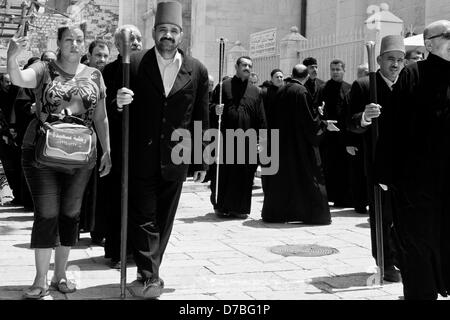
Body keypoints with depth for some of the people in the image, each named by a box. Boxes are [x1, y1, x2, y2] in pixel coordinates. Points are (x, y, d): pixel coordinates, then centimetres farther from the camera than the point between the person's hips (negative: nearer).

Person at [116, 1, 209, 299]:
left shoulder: (197, 71, 2)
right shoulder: (134, 64, -3)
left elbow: (201, 120, 6)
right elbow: (123, 112, 2)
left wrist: (202, 161, 6)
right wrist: (120, 102, -22)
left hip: (175, 160, 2)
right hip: (141, 159, -2)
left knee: (164, 219, 12)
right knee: (144, 217, -1)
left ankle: (149, 270, 27)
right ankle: (151, 276, 5)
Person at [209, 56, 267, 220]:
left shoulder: (255, 91, 12)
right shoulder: (224, 86, 5)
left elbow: (261, 119, 8)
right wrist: (215, 110, -18)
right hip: (225, 138, -2)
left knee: (244, 174, 3)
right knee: (223, 173, 2)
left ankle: (239, 208, 12)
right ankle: (221, 206, 15)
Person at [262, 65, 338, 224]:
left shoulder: (281, 91, 4)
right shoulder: (302, 92, -14)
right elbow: (309, 120, -14)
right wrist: (325, 124, 1)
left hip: (281, 142, 6)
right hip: (299, 143, -6)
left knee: (282, 176, 13)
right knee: (307, 176, 1)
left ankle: (275, 213, 16)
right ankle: (314, 213, 4)